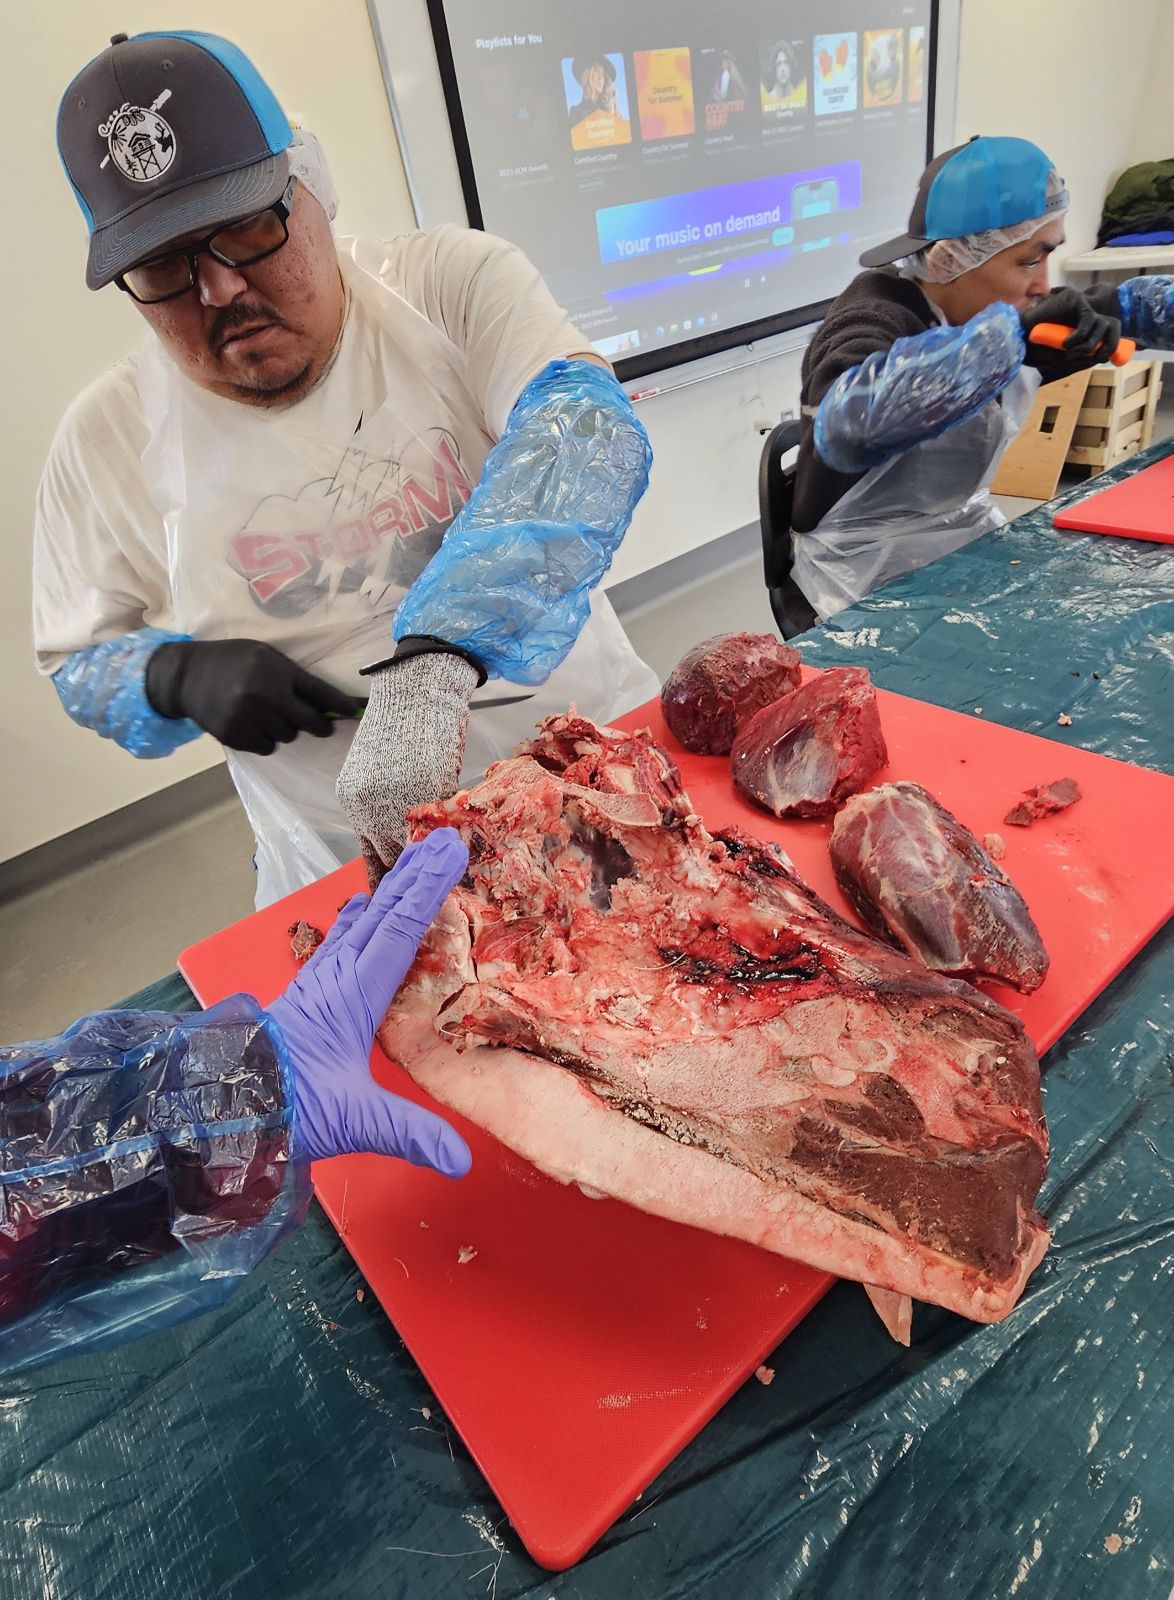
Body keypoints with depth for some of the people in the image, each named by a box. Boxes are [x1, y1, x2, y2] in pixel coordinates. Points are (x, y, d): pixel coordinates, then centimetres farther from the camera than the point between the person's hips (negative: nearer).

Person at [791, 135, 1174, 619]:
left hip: (966, 537, 8)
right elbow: (850, 424, -45)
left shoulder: (997, 314, 3)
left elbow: (1125, 305, 18)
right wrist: (1005, 331, -36)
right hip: (875, 582, -8)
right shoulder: (869, 323, -21)